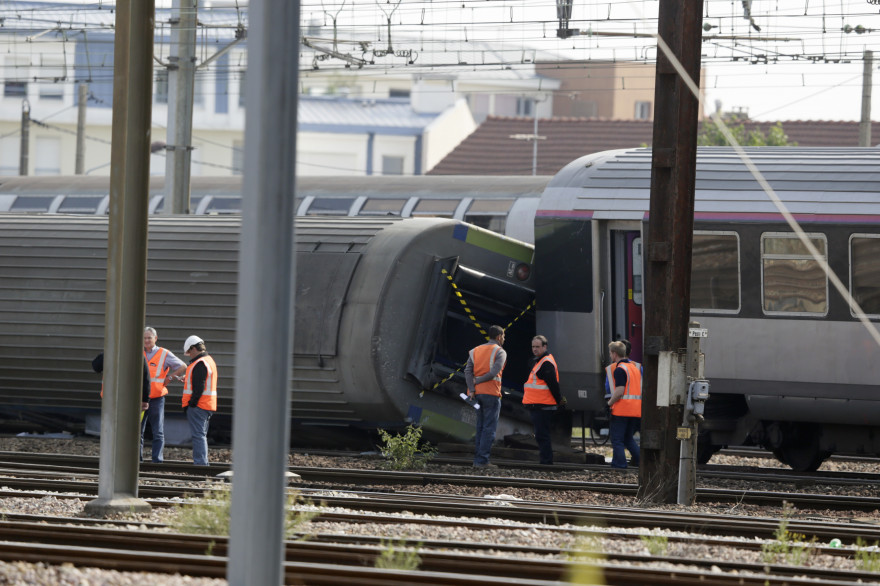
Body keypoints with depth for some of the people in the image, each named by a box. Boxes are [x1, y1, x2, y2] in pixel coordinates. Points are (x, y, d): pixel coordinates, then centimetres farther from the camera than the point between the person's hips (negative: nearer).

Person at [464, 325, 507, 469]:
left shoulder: (475, 351, 14)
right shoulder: (500, 352, -4)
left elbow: (468, 371, 1)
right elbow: (494, 373, -16)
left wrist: (472, 389, -8)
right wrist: (477, 381, -5)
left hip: (477, 393, 6)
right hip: (491, 393, -6)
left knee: (480, 428, 13)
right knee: (489, 428, -5)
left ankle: (477, 459, 9)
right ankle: (482, 461, -10)